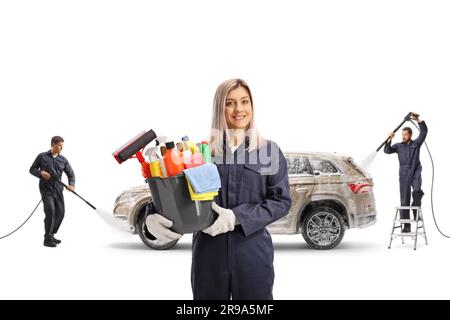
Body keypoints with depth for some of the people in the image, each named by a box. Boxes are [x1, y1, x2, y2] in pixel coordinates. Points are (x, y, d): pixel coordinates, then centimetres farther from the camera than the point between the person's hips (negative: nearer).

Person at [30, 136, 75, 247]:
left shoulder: (63, 160, 8)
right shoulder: (42, 157, 1)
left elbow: (71, 174, 8)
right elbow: (32, 169, 7)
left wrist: (71, 185, -11)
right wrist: (41, 173, -13)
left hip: (58, 190, 5)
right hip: (46, 189, -5)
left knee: (60, 212, 5)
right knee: (50, 212, -15)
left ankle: (51, 235, 24)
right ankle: (48, 239, -9)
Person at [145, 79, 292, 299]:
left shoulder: (269, 151, 3)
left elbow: (281, 201, -2)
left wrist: (238, 217, -15)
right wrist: (154, 216, -21)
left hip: (252, 252, 0)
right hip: (209, 253, 0)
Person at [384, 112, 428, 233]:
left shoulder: (416, 143, 8)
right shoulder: (399, 146, 11)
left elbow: (424, 131, -3)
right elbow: (387, 150, 0)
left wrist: (418, 120, -14)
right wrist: (389, 139, -13)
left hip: (415, 172, -2)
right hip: (404, 175, 2)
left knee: (417, 190, -31)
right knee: (404, 200, 1)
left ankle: (416, 211, -4)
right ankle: (406, 225, 6)